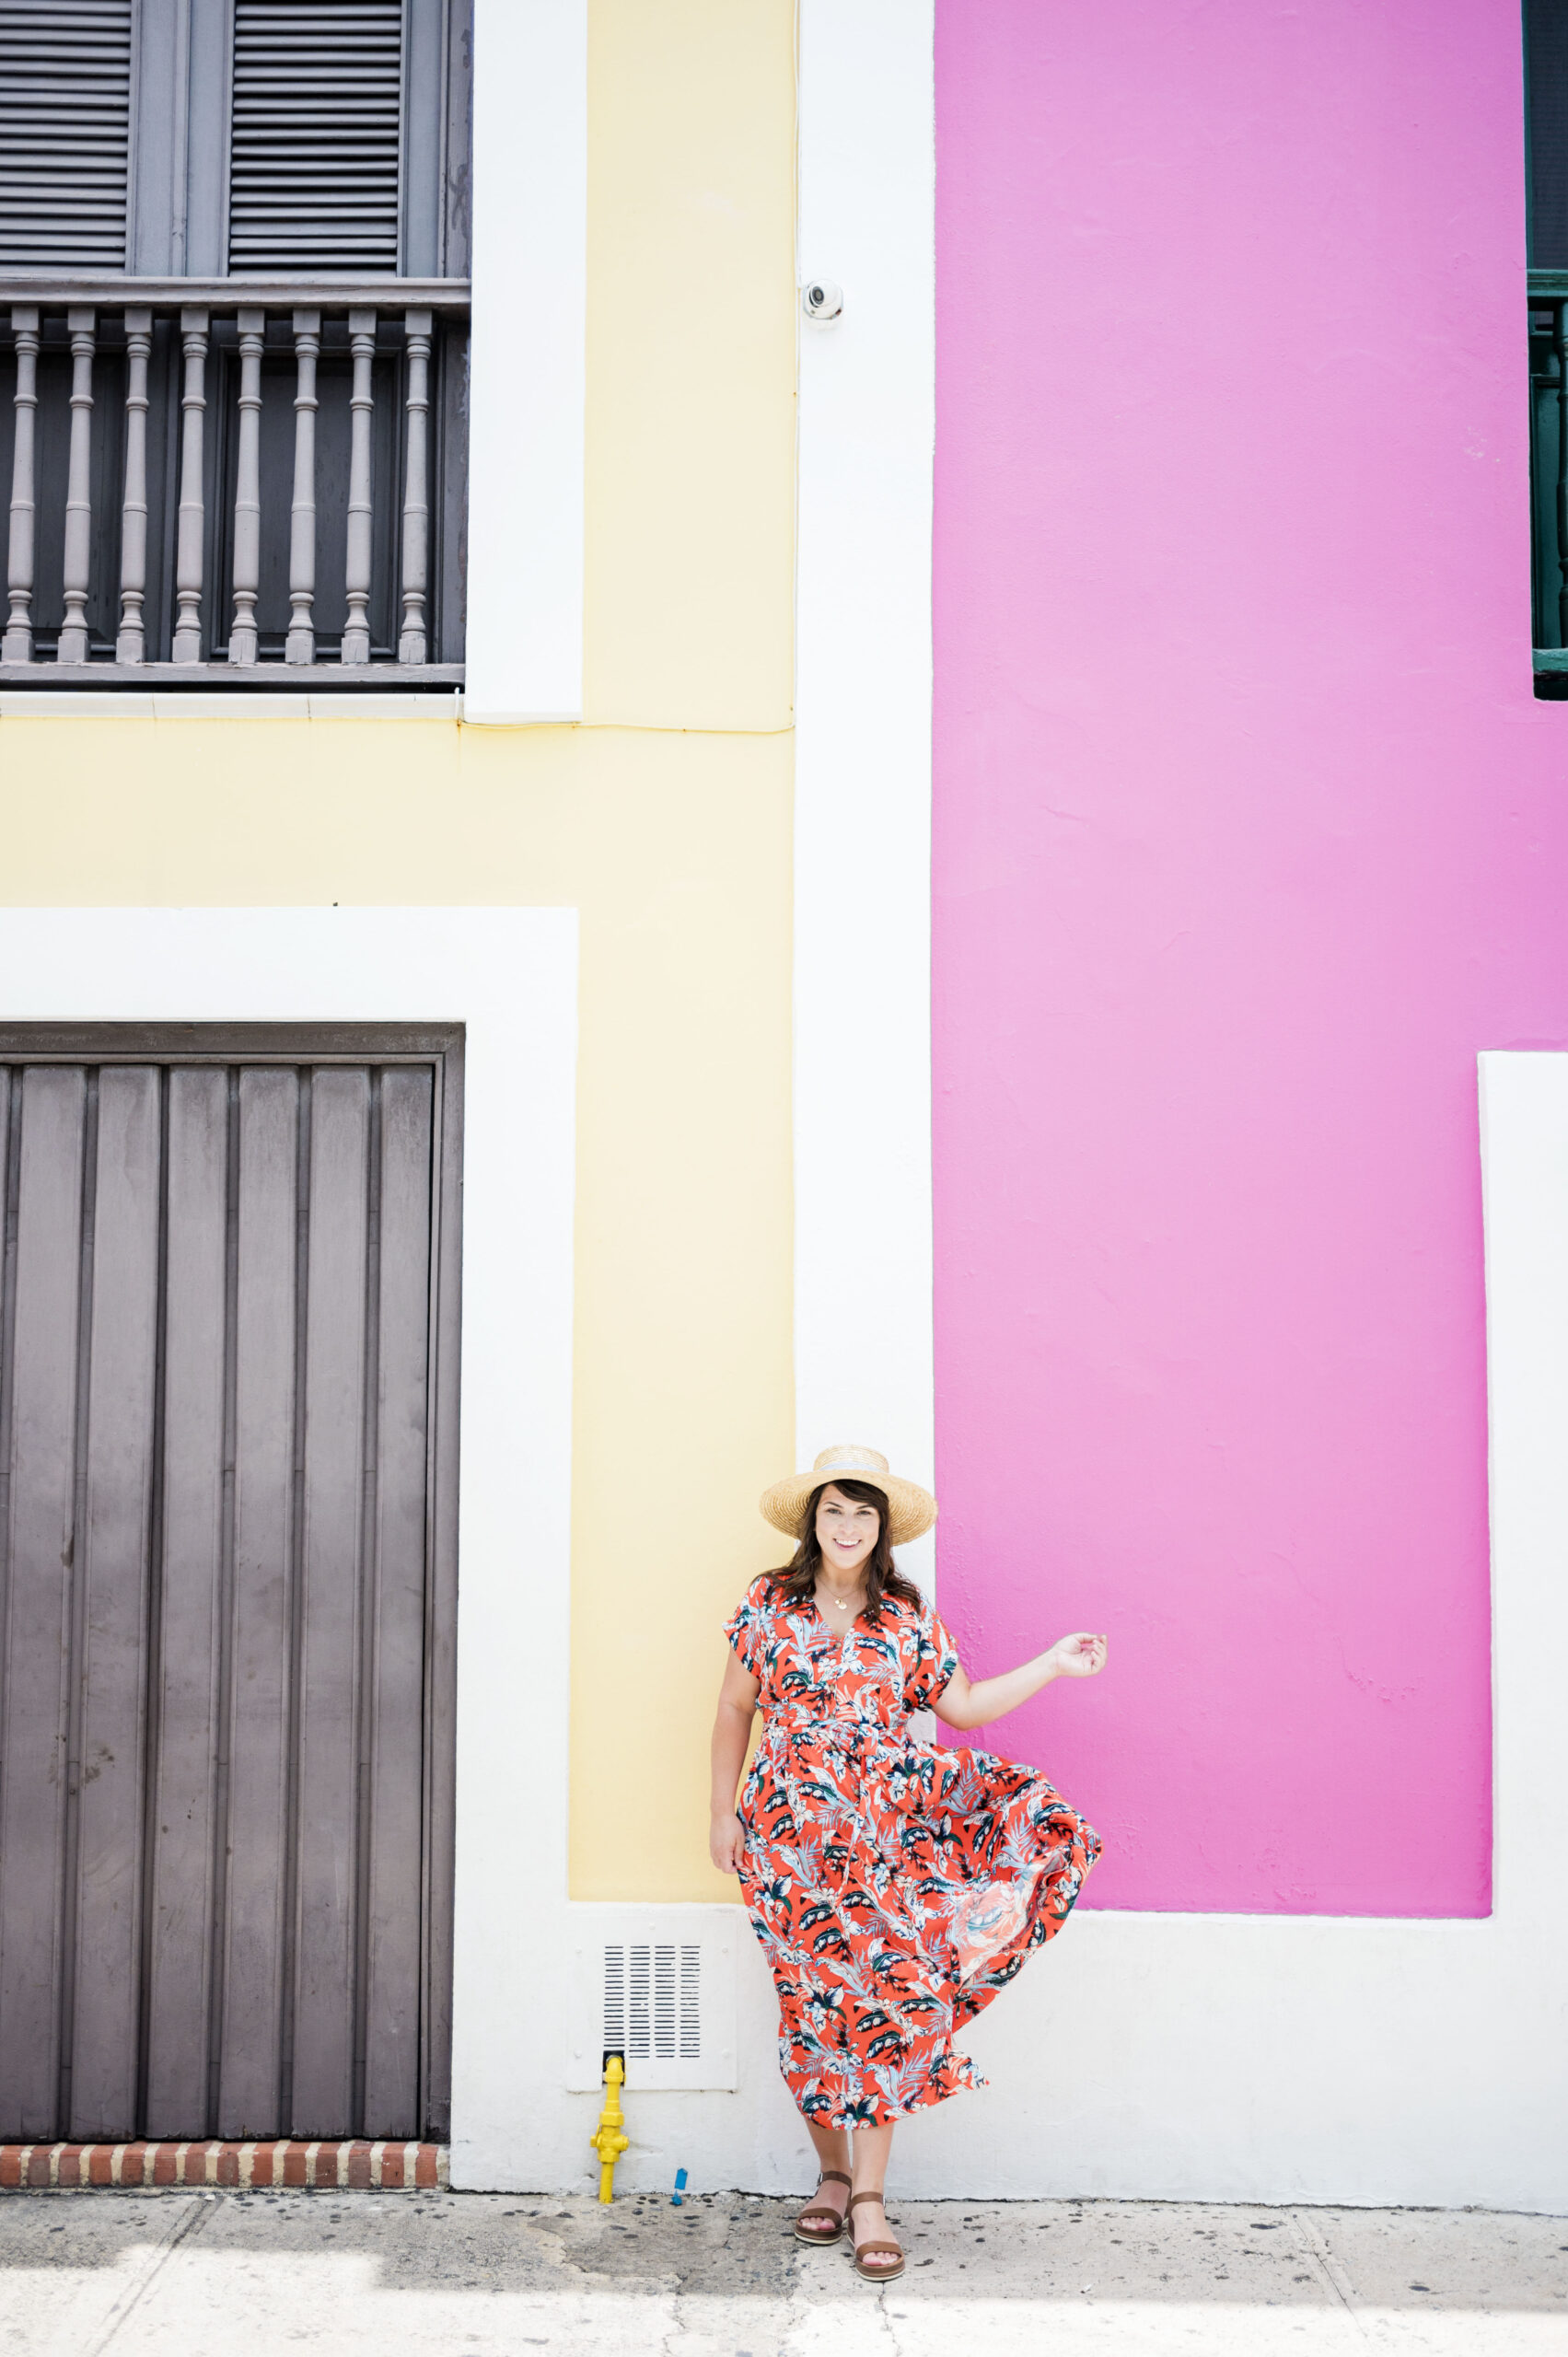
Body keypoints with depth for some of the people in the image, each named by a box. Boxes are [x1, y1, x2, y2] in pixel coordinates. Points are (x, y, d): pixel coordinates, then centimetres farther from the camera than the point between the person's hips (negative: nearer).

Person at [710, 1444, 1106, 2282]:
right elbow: (735, 1710, 7)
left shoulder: (907, 1615, 5)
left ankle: (869, 2197, 2)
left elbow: (961, 1704, 8)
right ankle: (833, 2174, 23)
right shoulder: (770, 1604, 2)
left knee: (887, 1995, -6)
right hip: (794, 1832, 0)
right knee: (814, 2002, 4)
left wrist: (1053, 1665, 1)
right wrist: (722, 1813, 5)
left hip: (885, 1828, 1)